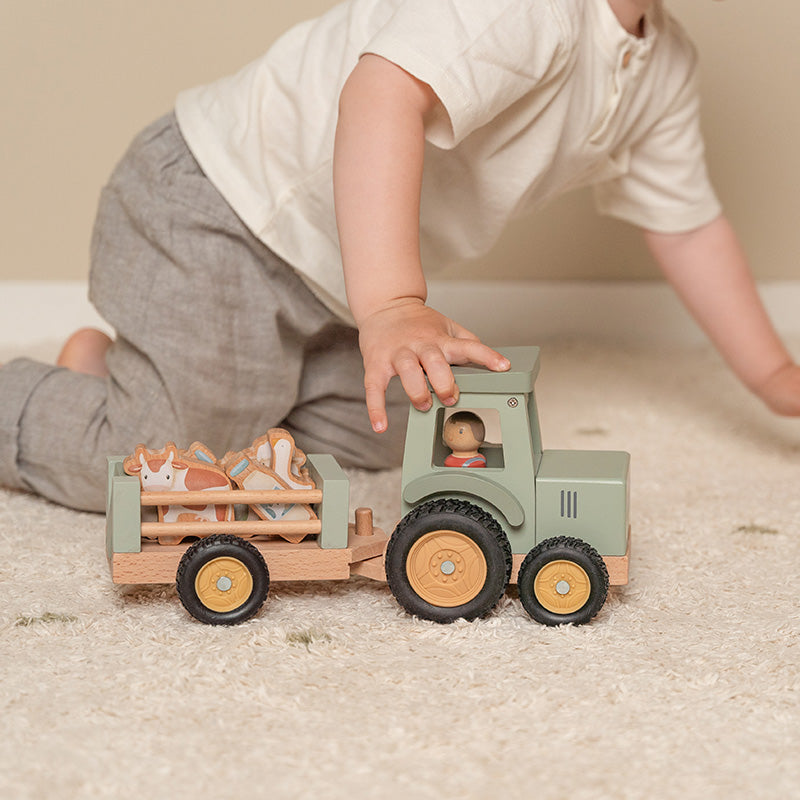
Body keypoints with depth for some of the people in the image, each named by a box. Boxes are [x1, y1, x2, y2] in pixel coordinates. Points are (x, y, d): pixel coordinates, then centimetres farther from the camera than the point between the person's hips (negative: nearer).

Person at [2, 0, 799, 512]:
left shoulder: (663, 66, 4)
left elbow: (686, 220, 14)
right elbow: (386, 90, -44)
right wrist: (391, 307, -54)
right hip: (219, 208, -9)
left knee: (363, 440, 15)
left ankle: (110, 372, 27)